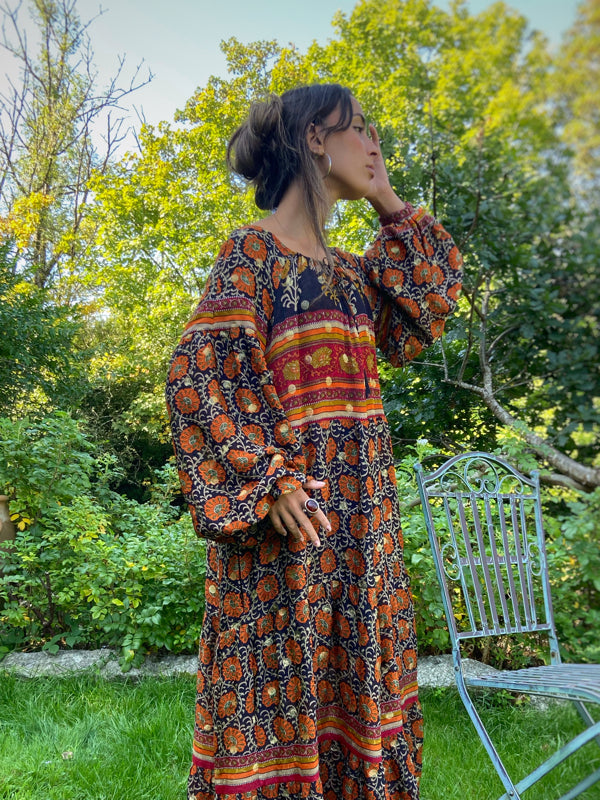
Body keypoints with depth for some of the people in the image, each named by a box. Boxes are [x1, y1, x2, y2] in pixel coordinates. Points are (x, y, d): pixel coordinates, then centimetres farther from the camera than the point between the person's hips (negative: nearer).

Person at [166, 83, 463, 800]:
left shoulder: (346, 269, 15)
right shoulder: (253, 251, -7)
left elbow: (429, 306, 16)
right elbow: (200, 373, -13)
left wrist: (390, 206, 12)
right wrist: (266, 478, -21)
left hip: (360, 511, 8)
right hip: (289, 511, -7)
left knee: (351, 677, 17)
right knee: (281, 677, 4)